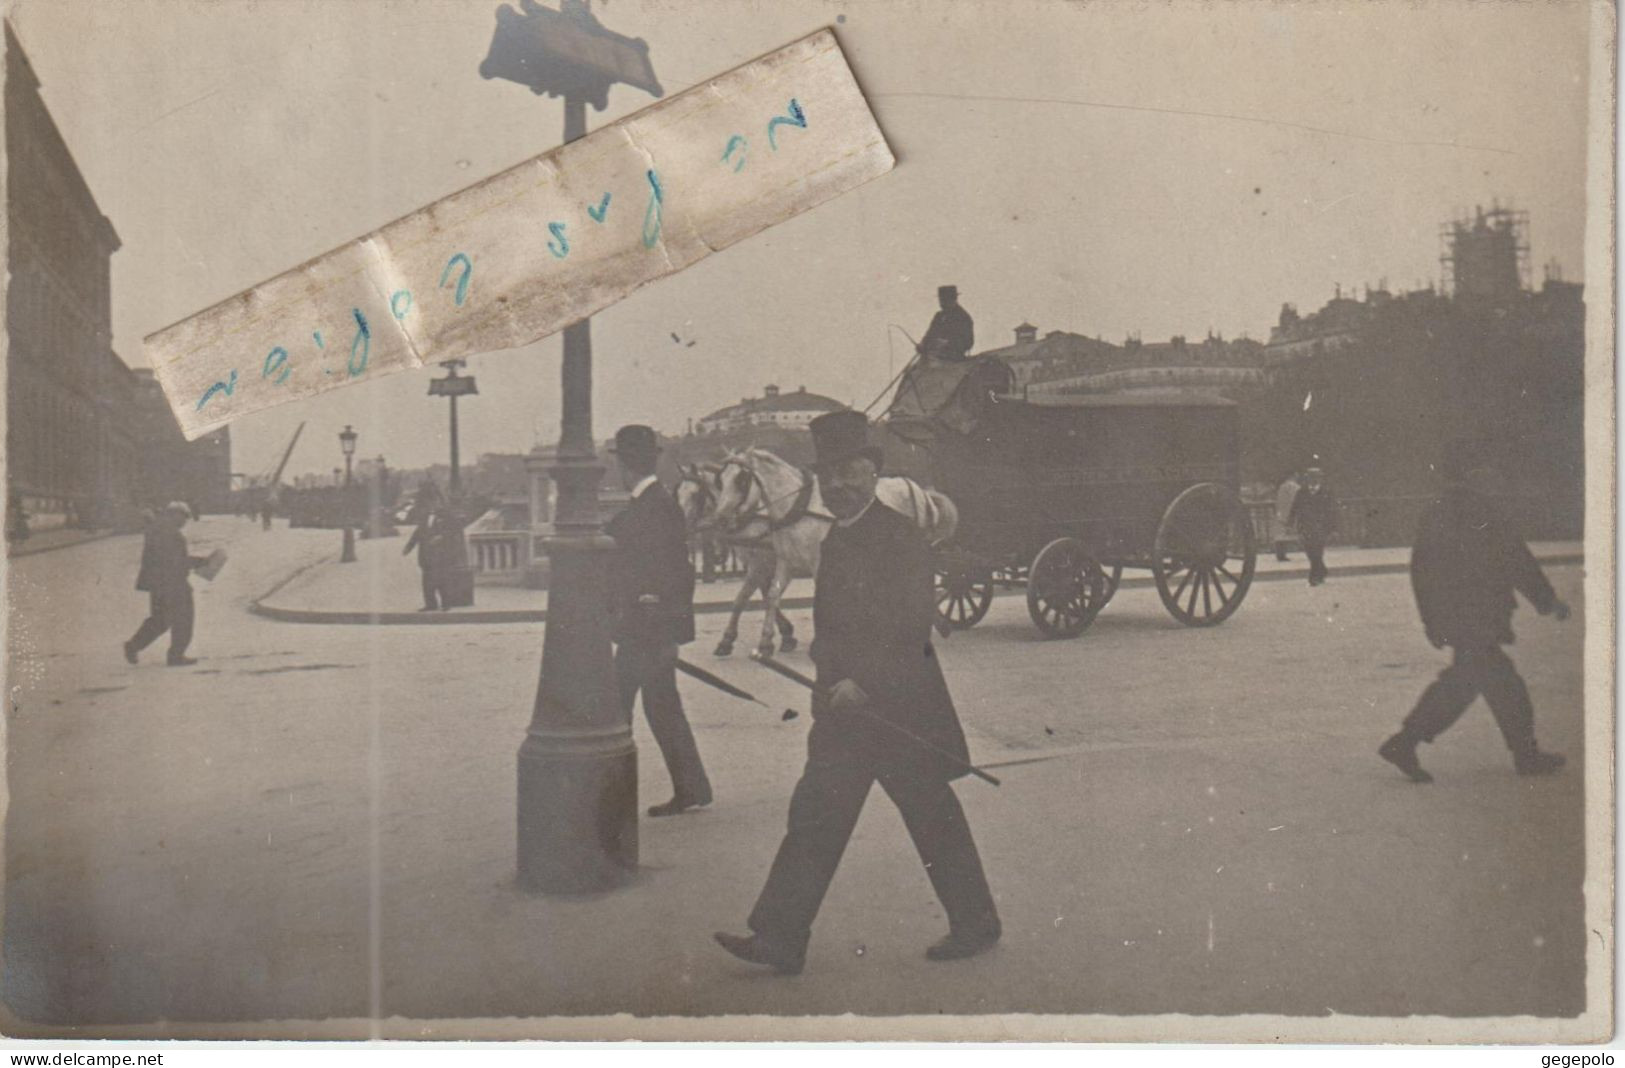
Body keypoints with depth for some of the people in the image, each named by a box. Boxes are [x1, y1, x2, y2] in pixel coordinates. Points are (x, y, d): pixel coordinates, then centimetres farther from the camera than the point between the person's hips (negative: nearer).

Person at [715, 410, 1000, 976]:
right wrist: (833, 677, 7)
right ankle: (780, 937, 5)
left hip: (898, 705, -7)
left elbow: (909, 627, -17)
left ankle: (976, 924, 23)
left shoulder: (902, 537, -12)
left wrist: (861, 682, -19)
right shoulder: (835, 540, 14)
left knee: (933, 818, 5)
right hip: (845, 703, 8)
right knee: (815, 813, 3)